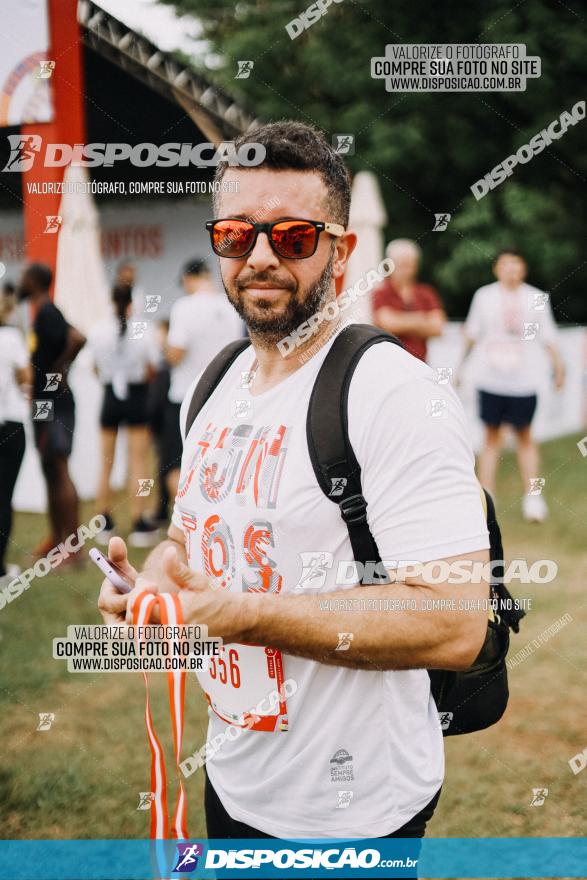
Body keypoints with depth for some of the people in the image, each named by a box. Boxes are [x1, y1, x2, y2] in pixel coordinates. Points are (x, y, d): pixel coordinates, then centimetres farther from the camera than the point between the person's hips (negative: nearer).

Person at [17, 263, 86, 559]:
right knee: (50, 471, 16)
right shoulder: (40, 313, 14)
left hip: (55, 403, -10)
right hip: (43, 403, 10)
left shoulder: (47, 313, -16)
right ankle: (56, 537, 26)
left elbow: (78, 338, -31)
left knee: (59, 471, -9)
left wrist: (60, 369, -20)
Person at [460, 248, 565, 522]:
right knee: (491, 437, 6)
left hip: (524, 382, -1)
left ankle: (532, 497, 11)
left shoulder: (537, 299, 3)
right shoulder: (484, 296, 4)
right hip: (490, 380, 1)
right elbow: (472, 333, 15)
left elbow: (547, 338, 7)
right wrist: (461, 364, 18)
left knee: (525, 437, 4)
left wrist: (558, 366, 0)